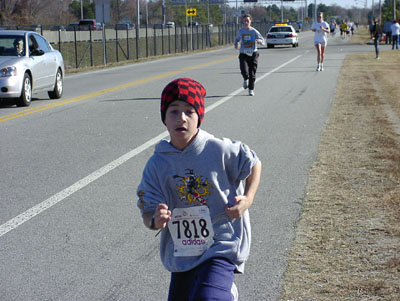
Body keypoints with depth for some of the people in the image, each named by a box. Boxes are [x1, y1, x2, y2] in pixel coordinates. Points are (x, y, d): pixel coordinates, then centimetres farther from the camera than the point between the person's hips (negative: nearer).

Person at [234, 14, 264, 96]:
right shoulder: (240, 31, 5)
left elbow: (263, 41, -2)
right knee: (244, 72, -18)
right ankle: (245, 79, 19)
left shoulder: (254, 31, -1)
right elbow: (237, 39, 22)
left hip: (253, 54, 0)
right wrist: (236, 44, 0)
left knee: (252, 73, 1)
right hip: (243, 54, 0)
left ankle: (251, 89, 19)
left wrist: (258, 40, -26)